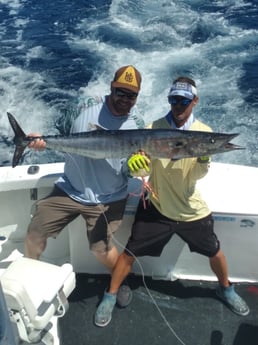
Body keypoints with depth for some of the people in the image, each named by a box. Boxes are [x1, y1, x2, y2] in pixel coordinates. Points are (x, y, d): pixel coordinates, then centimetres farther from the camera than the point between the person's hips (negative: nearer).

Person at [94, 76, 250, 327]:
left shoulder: (204, 132, -7)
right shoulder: (154, 129, -9)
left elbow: (198, 175, -14)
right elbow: (141, 168, -13)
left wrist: (204, 159, -36)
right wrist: (134, 164, -37)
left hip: (191, 210, 2)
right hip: (156, 207, -1)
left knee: (214, 252, 15)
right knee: (130, 253, 0)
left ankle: (226, 289, 45)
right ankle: (110, 296, 24)